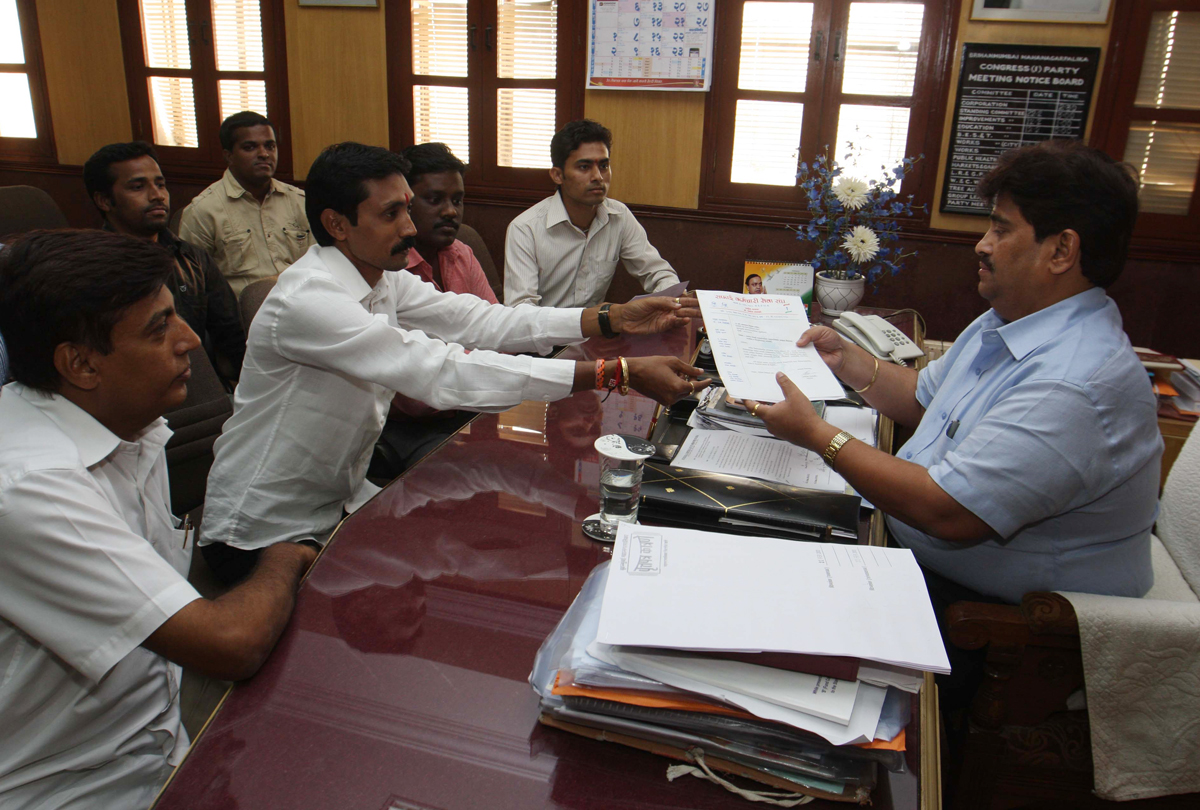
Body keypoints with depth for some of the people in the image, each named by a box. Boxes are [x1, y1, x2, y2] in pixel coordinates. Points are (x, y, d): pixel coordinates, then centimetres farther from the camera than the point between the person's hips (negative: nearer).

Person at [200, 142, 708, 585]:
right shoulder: (308, 300, -29)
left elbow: (478, 320, -6)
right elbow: (442, 374, -37)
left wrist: (612, 319, -16)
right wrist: (618, 373, -40)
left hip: (338, 506, 8)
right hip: (265, 538, -8)